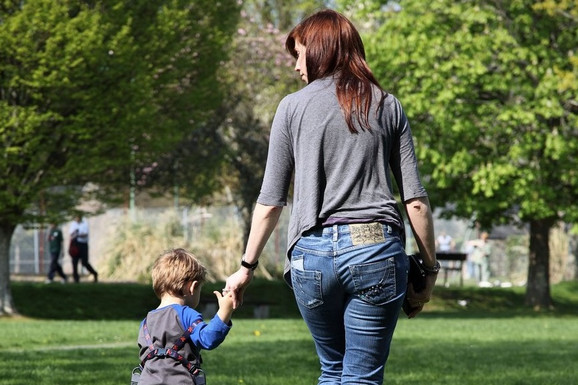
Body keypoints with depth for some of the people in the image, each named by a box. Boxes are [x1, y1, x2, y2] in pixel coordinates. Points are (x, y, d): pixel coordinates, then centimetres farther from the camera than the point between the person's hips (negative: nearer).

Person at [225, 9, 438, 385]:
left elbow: (270, 202, 6)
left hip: (314, 253, 0)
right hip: (377, 250, 0)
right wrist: (430, 269, 11)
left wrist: (247, 267, 15)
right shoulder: (387, 107, 8)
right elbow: (415, 200, 4)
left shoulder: (293, 107, 6)